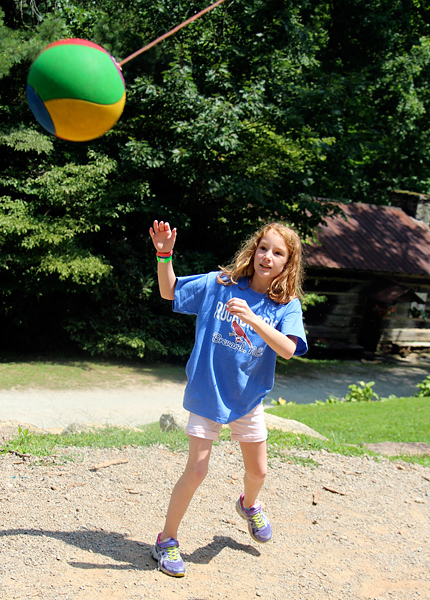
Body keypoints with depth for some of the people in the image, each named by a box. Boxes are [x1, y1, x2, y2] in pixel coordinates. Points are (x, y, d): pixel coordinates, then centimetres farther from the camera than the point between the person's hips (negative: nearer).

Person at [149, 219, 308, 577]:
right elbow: (169, 291, 2)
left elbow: (288, 349, -24)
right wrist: (164, 254, -13)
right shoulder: (219, 285, -7)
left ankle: (249, 504, 53)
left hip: (248, 397, 3)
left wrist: (253, 319, -37)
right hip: (208, 393, -2)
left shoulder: (287, 306, -7)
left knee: (258, 470, 16)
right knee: (196, 471, -7)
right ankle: (167, 539, 16)